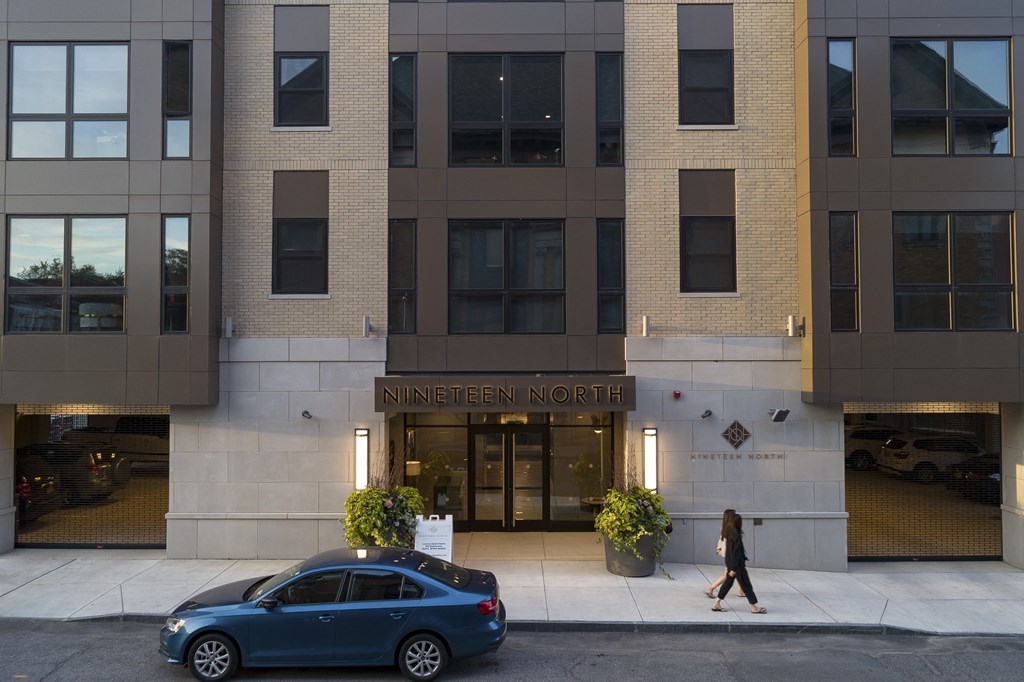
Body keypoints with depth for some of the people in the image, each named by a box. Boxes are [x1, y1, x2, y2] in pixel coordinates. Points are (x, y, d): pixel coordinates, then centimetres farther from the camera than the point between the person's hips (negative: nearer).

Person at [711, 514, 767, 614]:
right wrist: (734, 568, -20)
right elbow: (736, 553, -22)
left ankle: (716, 604, 14)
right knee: (746, 585, 3)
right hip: (737, 565, -9)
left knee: (728, 582, 14)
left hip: (729, 563, 9)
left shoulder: (729, 535, 5)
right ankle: (754, 607, 13)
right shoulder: (737, 536, -21)